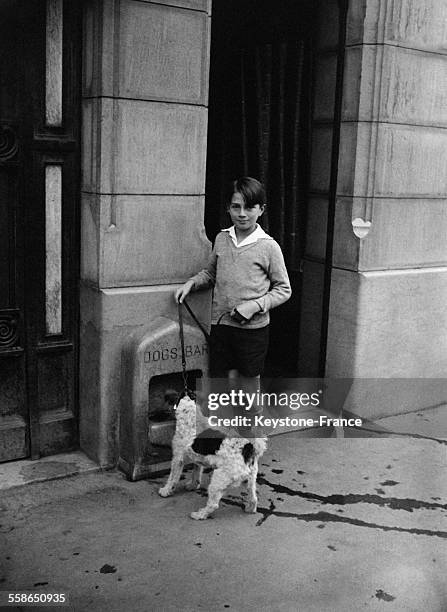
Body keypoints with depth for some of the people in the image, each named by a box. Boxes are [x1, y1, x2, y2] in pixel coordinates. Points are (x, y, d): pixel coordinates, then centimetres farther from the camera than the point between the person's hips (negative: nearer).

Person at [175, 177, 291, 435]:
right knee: (227, 386, 7)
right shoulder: (221, 239, 4)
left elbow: (283, 289, -3)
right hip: (221, 324, 3)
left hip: (253, 328, -3)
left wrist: (255, 305, -15)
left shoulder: (268, 246, -8)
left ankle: (246, 438, 27)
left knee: (249, 386, 9)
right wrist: (191, 283, 3)